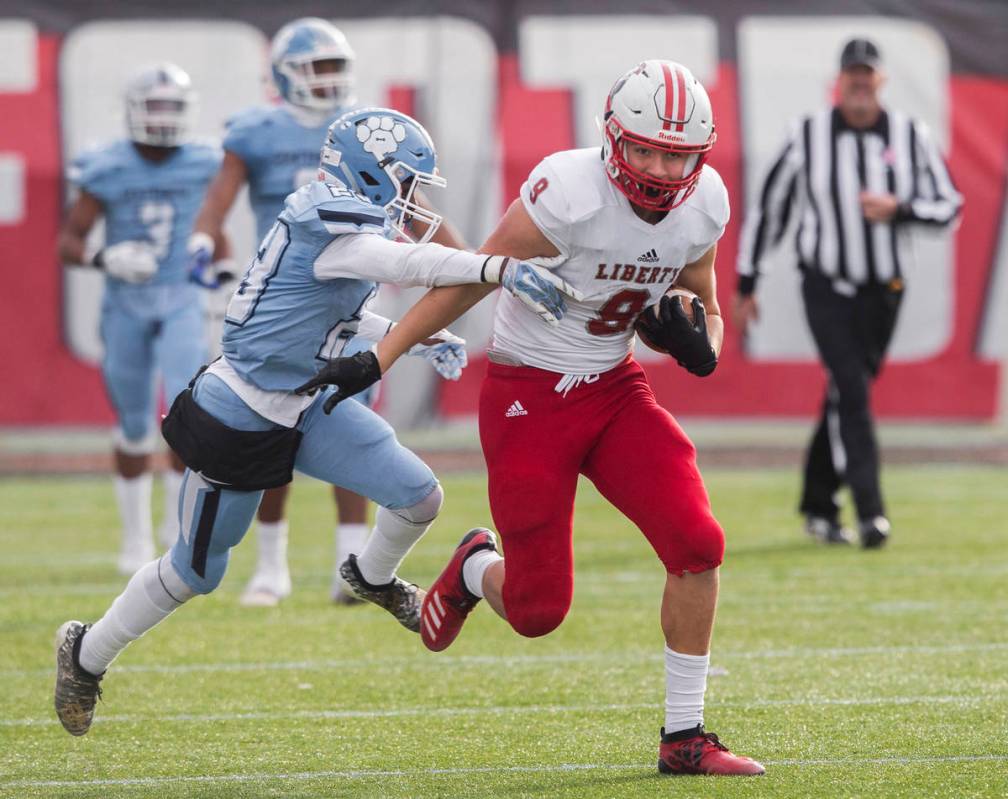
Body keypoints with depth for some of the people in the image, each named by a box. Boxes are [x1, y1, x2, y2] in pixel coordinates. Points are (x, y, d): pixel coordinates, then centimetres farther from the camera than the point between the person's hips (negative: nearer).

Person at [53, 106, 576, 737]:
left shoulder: (337, 217, 2)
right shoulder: (327, 222, -26)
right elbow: (403, 262, -43)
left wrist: (409, 338, 10)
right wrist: (500, 268, -53)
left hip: (305, 408, 8)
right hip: (239, 420, -8)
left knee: (420, 498, -2)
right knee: (195, 572, 8)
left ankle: (373, 577, 31)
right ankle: (87, 654, 30)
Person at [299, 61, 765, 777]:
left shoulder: (702, 205, -5)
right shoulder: (572, 192, -24)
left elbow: (705, 310, 12)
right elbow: (470, 281, -14)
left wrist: (696, 339, -13)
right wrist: (375, 361, -13)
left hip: (616, 388, 5)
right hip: (529, 395, -5)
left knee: (697, 544, -14)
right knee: (538, 611, -3)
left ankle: (684, 738, -1)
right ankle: (477, 570, 36)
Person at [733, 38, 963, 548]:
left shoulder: (910, 137, 2)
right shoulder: (808, 137, -2)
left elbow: (948, 206, 2)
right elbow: (769, 208, 5)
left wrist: (898, 210, -19)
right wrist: (746, 285, 6)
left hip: (883, 291, 3)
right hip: (826, 289, -3)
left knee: (846, 397, 11)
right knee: (850, 390, -17)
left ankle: (818, 507, 26)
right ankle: (870, 513, -24)